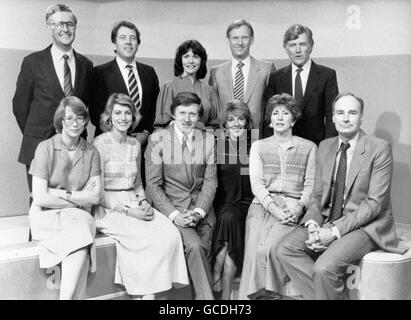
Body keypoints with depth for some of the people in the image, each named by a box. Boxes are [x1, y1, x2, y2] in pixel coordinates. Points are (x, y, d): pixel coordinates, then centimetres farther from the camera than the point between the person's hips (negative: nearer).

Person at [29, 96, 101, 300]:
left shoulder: (91, 152, 6)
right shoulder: (45, 148, -4)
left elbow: (95, 197, -1)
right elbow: (40, 198, -11)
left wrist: (62, 194, -10)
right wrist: (80, 197, -5)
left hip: (79, 216, 2)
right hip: (47, 215, -2)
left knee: (80, 240, -30)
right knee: (79, 239, -29)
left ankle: (66, 296, -25)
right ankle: (70, 296, -19)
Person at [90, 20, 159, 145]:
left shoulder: (149, 72, 10)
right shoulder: (100, 73, -1)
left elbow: (154, 108, 12)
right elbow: (96, 113, -5)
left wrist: (146, 133, -5)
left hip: (143, 144, 3)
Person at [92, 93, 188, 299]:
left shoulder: (135, 145, 13)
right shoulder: (99, 144, -6)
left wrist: (143, 202, -1)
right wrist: (128, 211, -16)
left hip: (134, 203, 6)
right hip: (109, 209, -6)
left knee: (171, 234, -20)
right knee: (153, 238, -27)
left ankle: (145, 293, -10)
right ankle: (146, 293, -8)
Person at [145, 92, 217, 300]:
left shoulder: (208, 140, 8)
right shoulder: (157, 139, -1)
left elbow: (210, 181, 5)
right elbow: (153, 184, -4)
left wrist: (198, 211, -10)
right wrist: (174, 215, -15)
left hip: (201, 210, 3)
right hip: (170, 207, -3)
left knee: (203, 250, -18)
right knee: (194, 246, -25)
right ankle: (207, 296, -11)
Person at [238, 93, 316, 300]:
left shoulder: (308, 147, 15)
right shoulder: (258, 146, 18)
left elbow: (311, 184, 8)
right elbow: (256, 182, 6)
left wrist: (299, 207, -12)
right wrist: (272, 207, -11)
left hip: (292, 207, -1)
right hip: (262, 205, 1)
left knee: (267, 249, -27)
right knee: (253, 250, -24)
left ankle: (269, 292, -11)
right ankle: (251, 294, -12)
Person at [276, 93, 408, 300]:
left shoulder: (380, 149, -8)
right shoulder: (325, 147, 10)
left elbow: (374, 203, -14)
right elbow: (317, 195, 11)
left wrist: (335, 231, -20)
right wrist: (313, 225, -9)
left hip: (365, 227, -6)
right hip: (327, 222, 6)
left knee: (324, 267, -29)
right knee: (284, 251, -14)